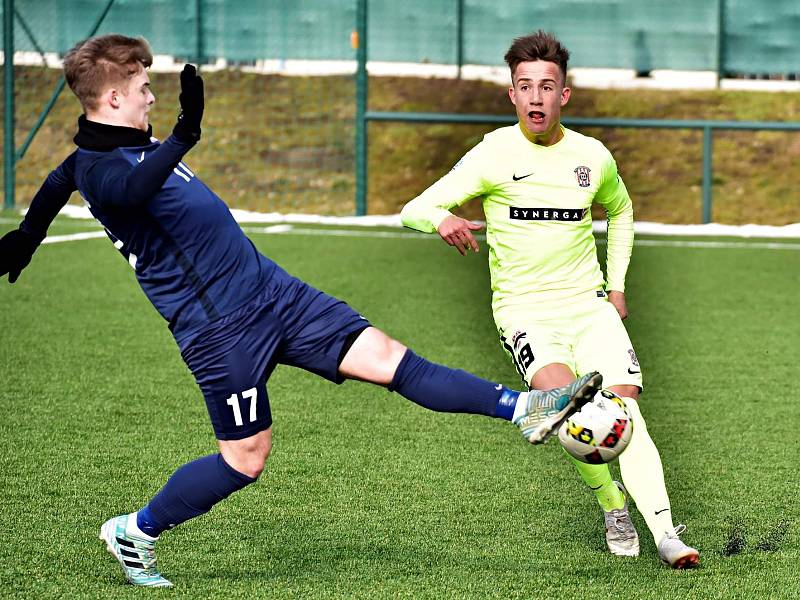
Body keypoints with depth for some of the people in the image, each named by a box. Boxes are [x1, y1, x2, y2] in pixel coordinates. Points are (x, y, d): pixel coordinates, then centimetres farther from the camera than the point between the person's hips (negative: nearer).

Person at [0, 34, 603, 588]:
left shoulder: (130, 144, 11)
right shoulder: (101, 168, -19)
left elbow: (61, 179, 31)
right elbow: (135, 189, -46)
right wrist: (185, 136, -61)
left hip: (271, 290, 9)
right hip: (220, 327, -9)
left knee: (384, 356, 0)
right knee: (245, 458, 0)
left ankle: (524, 409, -6)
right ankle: (134, 533, 20)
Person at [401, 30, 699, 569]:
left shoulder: (593, 157, 5)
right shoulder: (494, 155, -5)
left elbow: (620, 210, 28)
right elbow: (414, 210, -7)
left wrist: (617, 286, 19)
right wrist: (443, 219, -31)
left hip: (590, 306, 3)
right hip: (525, 311, -3)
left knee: (624, 407, -18)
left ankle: (665, 532, -23)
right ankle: (613, 507, -7)